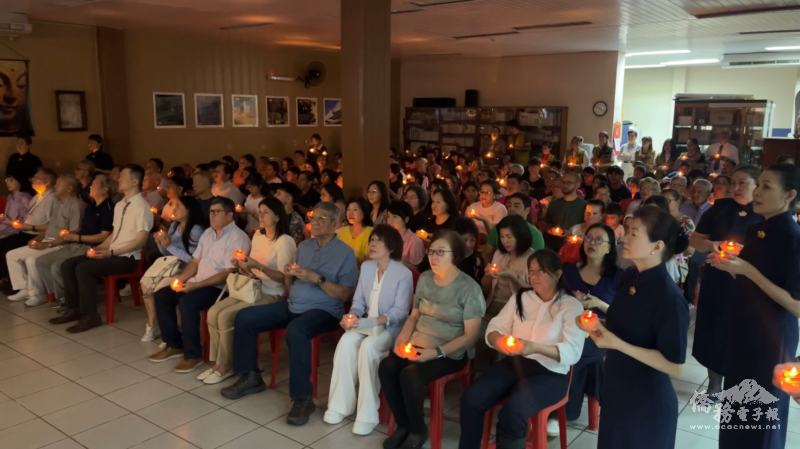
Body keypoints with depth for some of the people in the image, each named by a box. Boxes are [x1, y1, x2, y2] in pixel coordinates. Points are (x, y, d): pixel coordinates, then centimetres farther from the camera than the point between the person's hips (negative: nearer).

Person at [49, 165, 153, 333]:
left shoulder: (141, 207, -14)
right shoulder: (119, 205, 15)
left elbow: (141, 240, -20)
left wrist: (111, 252, -21)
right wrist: (99, 247, 5)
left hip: (127, 258, -9)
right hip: (111, 253, 9)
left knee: (83, 268, -24)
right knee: (68, 264, 1)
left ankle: (90, 316, -13)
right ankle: (74, 309, 10)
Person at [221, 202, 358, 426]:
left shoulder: (345, 253, -7)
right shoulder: (303, 246, 13)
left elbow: (345, 295, -13)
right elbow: (292, 285, 16)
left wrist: (317, 278, -21)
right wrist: (289, 275, -6)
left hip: (323, 311, -7)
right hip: (292, 305, 8)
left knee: (295, 331, -38)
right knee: (244, 317, -2)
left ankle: (303, 399, -26)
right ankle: (250, 376, 11)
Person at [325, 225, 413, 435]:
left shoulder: (404, 274, -14)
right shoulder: (366, 267, 6)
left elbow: (400, 312, -17)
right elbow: (358, 301, 8)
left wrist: (367, 322, -29)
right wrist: (351, 316, -16)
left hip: (391, 327, -5)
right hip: (367, 324, 5)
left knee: (368, 346, -34)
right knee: (346, 341, -26)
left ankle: (367, 413, -23)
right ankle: (341, 404, -14)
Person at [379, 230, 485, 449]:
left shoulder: (469, 288, -13)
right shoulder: (424, 278, 6)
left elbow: (471, 335, -14)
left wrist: (437, 352, -23)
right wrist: (402, 338, -5)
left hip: (450, 353, -5)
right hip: (417, 344, 6)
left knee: (409, 375, -28)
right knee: (386, 367, -20)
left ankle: (418, 430, -2)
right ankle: (403, 425, 1)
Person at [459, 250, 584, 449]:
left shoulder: (572, 305, -3)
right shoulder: (520, 297, 11)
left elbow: (573, 352, -14)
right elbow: (495, 326, 8)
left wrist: (536, 348, -31)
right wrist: (497, 339, -17)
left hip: (550, 372, -4)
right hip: (514, 363, 5)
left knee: (511, 413, -31)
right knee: (471, 399, -20)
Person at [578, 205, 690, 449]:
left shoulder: (669, 297, -26)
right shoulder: (629, 278, -3)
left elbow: (675, 367, -24)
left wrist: (617, 344, -28)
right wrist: (598, 326, -7)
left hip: (647, 404, -7)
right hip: (616, 393, 7)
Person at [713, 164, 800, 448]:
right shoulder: (755, 230, 4)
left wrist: (748, 271, -28)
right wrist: (728, 266, -4)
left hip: (772, 339, -7)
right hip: (743, 331, 7)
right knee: (735, 405, 19)